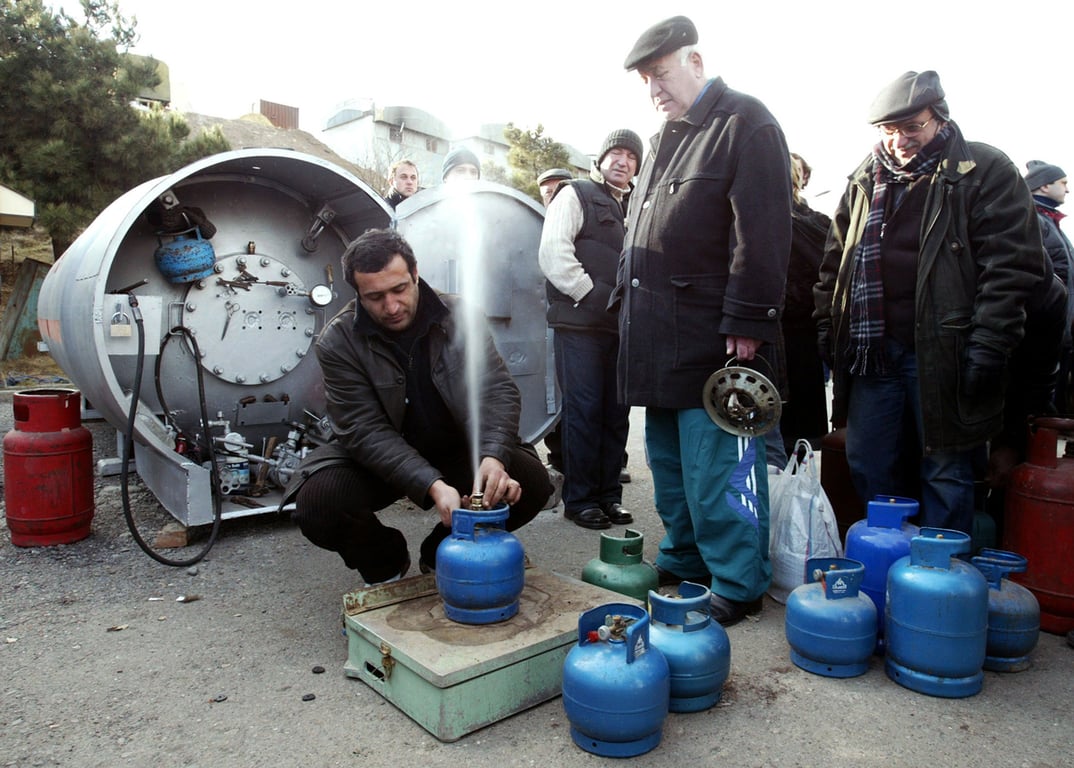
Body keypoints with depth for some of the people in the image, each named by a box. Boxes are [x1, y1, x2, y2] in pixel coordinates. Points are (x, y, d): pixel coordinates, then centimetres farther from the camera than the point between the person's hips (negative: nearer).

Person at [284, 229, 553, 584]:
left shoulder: (459, 316, -11)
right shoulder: (338, 341, -16)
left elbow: (497, 390, -19)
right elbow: (365, 431, -23)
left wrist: (493, 457, -39)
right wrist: (432, 485, -37)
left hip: (457, 450, 2)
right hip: (378, 459, -1)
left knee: (531, 482, -22)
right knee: (316, 505, -29)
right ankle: (386, 562, 8)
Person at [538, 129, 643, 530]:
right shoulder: (575, 195, 3)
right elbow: (553, 252, -9)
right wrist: (593, 295, -13)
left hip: (622, 326, 6)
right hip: (580, 322, -6)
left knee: (616, 413, 7)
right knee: (583, 411, -4)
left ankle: (609, 494, 17)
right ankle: (579, 499, 6)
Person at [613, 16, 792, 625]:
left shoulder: (745, 123, -5)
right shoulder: (665, 140, 22)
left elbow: (762, 232, -15)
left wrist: (748, 321, -19)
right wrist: (627, 299, 19)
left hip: (711, 339, -9)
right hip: (657, 335, 9)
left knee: (716, 467, -4)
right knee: (668, 461, 16)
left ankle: (739, 585, 11)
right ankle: (684, 563, 31)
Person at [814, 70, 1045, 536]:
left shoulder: (984, 171, -1)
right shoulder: (865, 181, 16)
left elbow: (1012, 266, -8)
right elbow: (835, 262, 19)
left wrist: (987, 348, -15)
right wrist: (827, 329, 10)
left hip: (942, 354, -5)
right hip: (872, 352, 6)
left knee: (945, 476, 4)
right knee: (867, 467, 11)